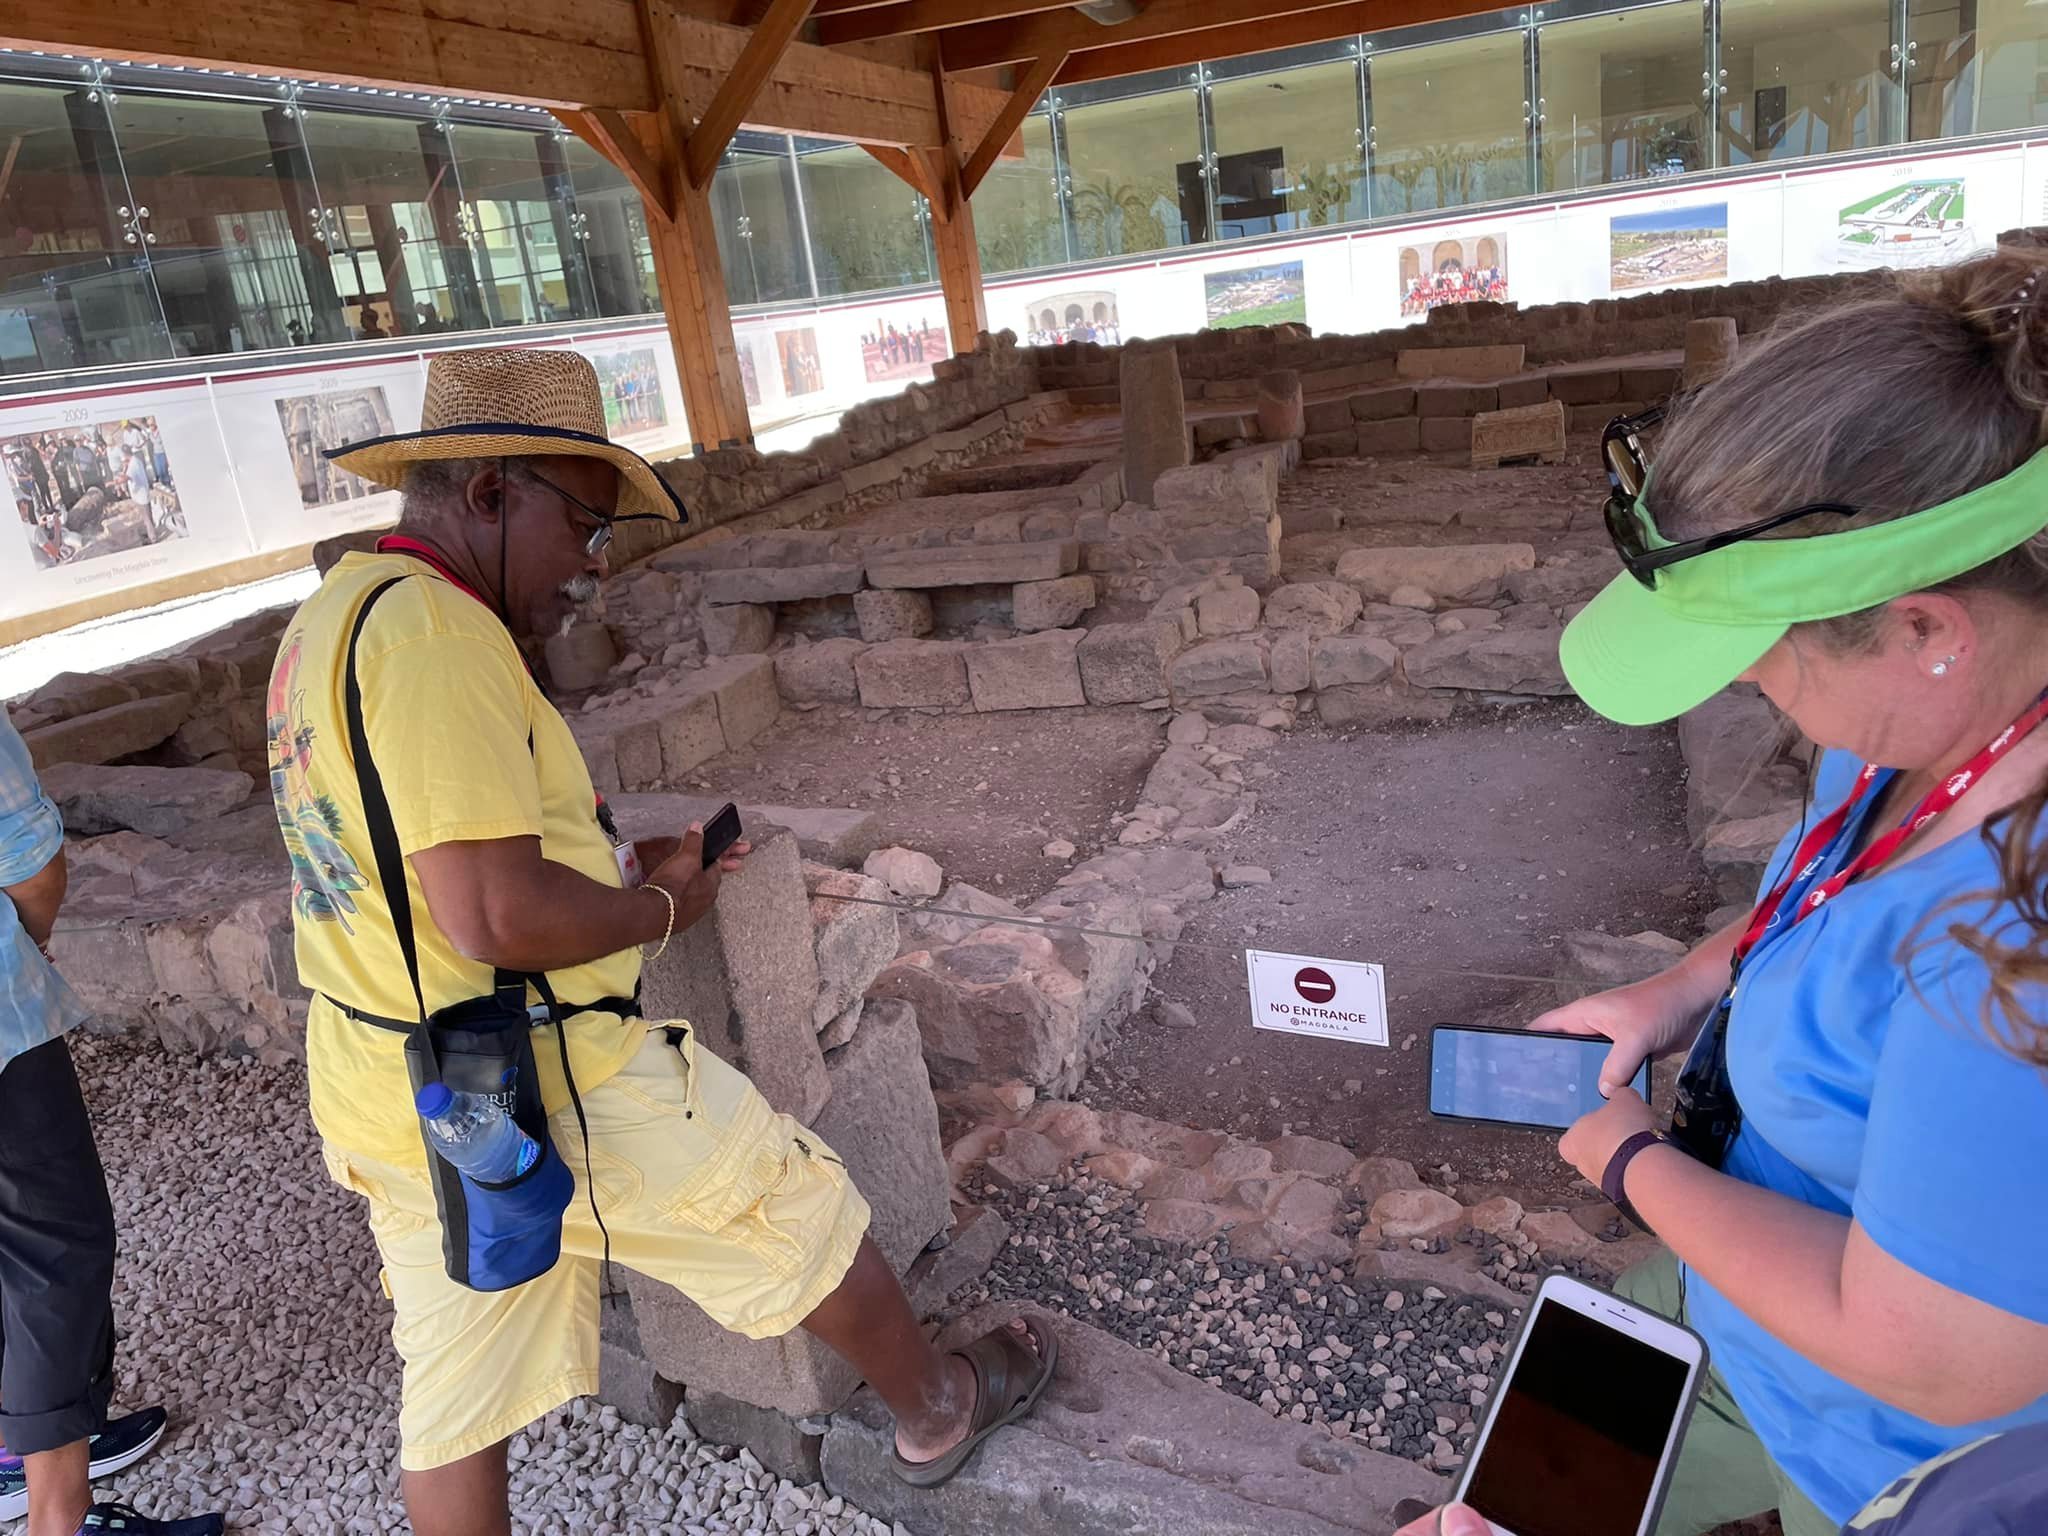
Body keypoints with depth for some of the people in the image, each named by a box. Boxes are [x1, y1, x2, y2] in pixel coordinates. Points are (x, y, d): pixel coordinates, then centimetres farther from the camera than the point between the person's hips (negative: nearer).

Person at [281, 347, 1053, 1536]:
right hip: (548, 1090, -9)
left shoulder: (334, 616, 10)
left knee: (459, 1394, 20)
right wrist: (661, 909, -12)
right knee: (806, 1215, 12)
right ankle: (937, 1412, 37)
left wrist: (624, 862, 9)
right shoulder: (436, 635, -23)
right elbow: (497, 916, -30)